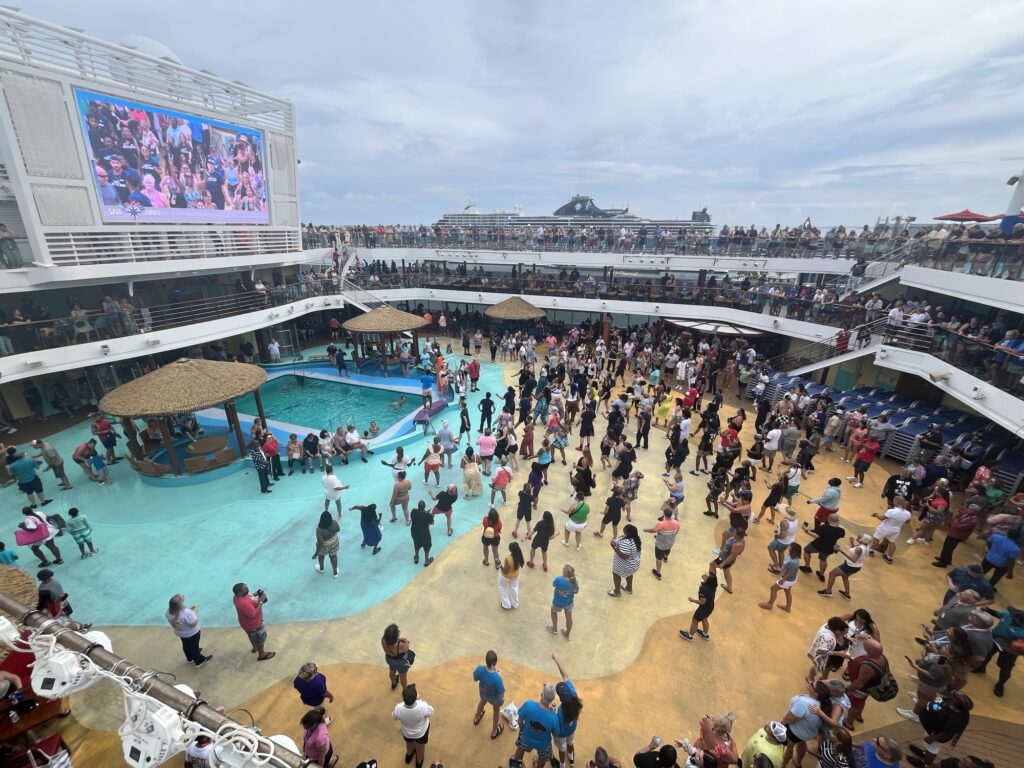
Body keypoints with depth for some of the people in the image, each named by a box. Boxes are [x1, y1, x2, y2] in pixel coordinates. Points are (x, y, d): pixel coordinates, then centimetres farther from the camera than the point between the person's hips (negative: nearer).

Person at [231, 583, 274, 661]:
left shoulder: (238, 596, -15)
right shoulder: (244, 603, -43)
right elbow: (254, 614, -36)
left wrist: (255, 594, -9)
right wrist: (261, 601, -35)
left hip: (249, 622, 8)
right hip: (253, 624, -8)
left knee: (253, 636, 35)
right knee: (260, 638, 17)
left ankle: (255, 647, 61)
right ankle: (262, 655, 40)